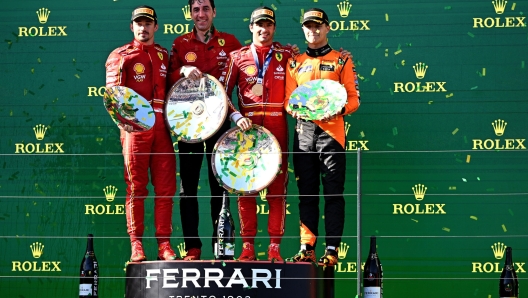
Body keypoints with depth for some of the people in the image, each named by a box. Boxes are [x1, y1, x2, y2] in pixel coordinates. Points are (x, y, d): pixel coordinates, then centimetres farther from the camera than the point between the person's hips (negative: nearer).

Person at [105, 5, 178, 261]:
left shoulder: (165, 56, 17)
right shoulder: (121, 56, 5)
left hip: (163, 128, 3)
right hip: (135, 127, -3)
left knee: (166, 187, 1)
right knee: (136, 187, -1)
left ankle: (164, 244, 5)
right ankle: (136, 245, 2)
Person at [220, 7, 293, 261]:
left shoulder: (286, 55, 9)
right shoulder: (238, 57, 9)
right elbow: (222, 93, 6)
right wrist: (236, 117, -6)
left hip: (277, 127, 0)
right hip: (247, 127, 0)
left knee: (277, 187, -1)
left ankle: (275, 246, 3)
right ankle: (248, 245, 6)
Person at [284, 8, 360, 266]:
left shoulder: (341, 61, 8)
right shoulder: (295, 63, 16)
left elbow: (353, 99, 4)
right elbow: (288, 99, 14)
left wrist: (339, 109, -16)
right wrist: (295, 109, -9)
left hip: (331, 131, -3)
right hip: (303, 131, 3)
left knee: (333, 193, -5)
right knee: (306, 194, 4)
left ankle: (332, 250, -4)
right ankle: (307, 248, 6)